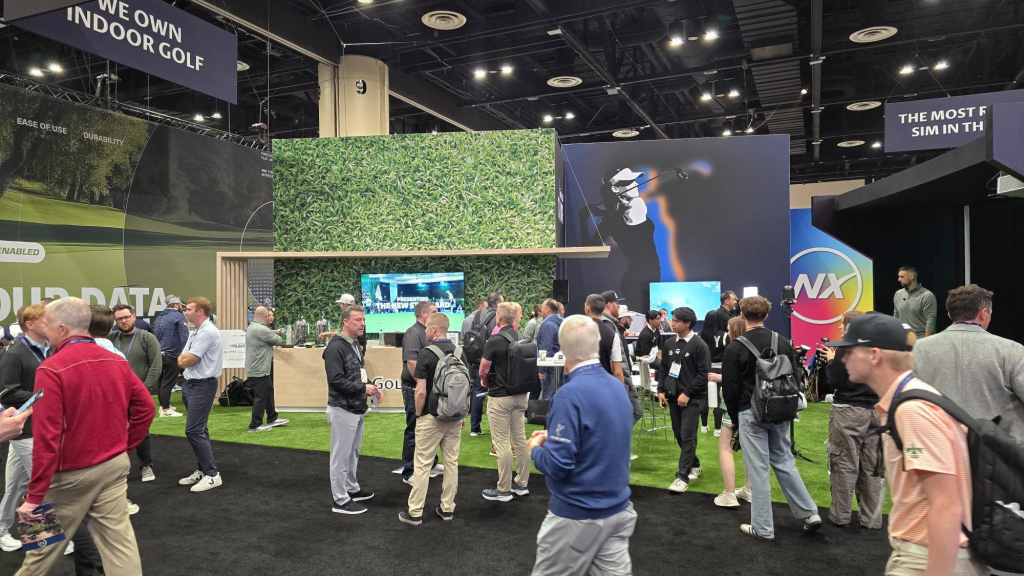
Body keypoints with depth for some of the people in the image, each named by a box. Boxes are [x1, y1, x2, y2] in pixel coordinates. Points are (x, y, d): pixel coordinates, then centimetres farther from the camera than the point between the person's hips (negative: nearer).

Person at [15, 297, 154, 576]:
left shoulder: (51, 369, -18)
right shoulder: (117, 361, 1)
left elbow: (46, 437, -20)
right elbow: (146, 408, 5)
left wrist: (35, 496, -14)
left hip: (71, 474, -5)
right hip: (114, 466, 5)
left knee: (45, 546, 16)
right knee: (119, 541, 8)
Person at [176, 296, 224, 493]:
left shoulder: (208, 332, -18)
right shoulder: (194, 333, 14)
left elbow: (188, 360, -19)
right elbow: (182, 360, 14)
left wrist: (184, 358, 3)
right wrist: (185, 359, -8)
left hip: (202, 386, -10)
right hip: (190, 384, 10)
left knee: (194, 431, -11)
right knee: (199, 430, 14)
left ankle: (212, 474, -7)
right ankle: (203, 470, 22)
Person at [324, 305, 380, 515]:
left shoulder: (355, 345, 12)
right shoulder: (335, 347, -18)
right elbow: (336, 380, -24)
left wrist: (371, 389, 4)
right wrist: (363, 388, -21)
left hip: (357, 409, 9)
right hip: (342, 410, -9)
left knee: (353, 452, 20)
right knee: (341, 455, 1)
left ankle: (352, 489, 34)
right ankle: (340, 500, 10)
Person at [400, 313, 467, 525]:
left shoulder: (426, 354, -14)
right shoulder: (460, 352, 2)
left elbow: (421, 391, -17)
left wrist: (418, 414, -2)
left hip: (431, 417, -5)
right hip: (454, 417, 5)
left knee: (422, 465, 3)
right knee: (451, 462, 11)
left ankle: (414, 512, 11)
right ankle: (447, 509, 19)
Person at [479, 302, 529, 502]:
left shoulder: (494, 340, -16)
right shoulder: (521, 338, 4)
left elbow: (483, 370, -12)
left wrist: (486, 382, 10)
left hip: (500, 396, -7)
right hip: (520, 394, 7)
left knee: (502, 443, 0)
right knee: (520, 440, 13)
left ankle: (504, 490, 7)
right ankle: (522, 483, 23)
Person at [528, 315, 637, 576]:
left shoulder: (571, 393, -23)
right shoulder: (617, 386, 2)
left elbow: (557, 465, -23)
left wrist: (535, 448, -3)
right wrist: (555, 436, 13)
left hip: (579, 515, -7)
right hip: (618, 509, 7)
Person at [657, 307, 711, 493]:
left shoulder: (699, 345, -9)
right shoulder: (669, 345, 9)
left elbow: (704, 374, -12)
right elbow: (664, 369, 15)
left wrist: (687, 393, -15)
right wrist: (661, 390, 3)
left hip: (691, 398, -6)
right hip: (673, 397, 6)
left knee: (687, 436, -7)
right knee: (679, 435, 12)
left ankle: (683, 477, -5)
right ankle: (694, 465, 32)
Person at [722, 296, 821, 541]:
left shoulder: (735, 348, -11)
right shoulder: (783, 343, 3)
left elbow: (730, 389, -8)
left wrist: (735, 417, 6)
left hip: (752, 414, -5)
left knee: (758, 470, 2)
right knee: (784, 461, 19)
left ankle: (763, 527, 11)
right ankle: (809, 513, 20)